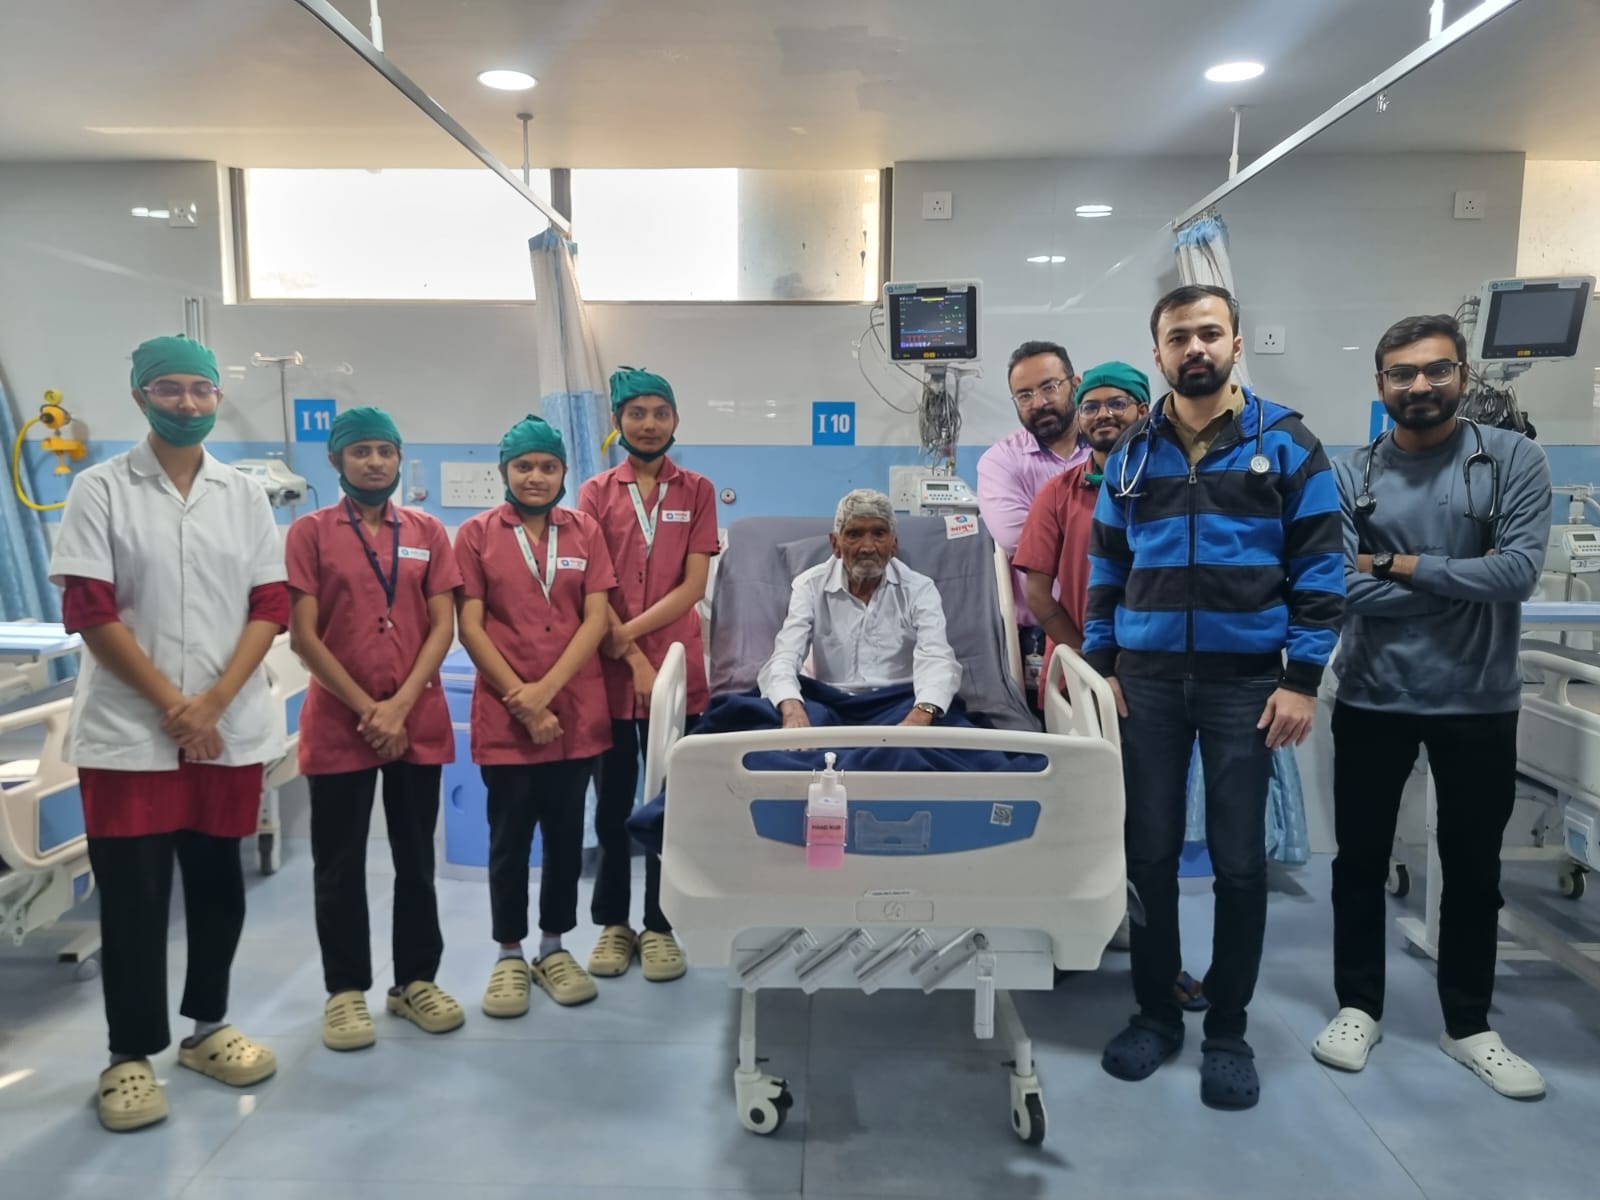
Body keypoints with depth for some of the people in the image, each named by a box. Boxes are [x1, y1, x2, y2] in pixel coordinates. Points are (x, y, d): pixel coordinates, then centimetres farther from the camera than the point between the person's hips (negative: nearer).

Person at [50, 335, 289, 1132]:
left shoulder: (245, 496, 7)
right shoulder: (100, 489, -1)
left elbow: (271, 607, 2)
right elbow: (89, 610, -7)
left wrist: (212, 702, -9)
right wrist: (171, 703, -12)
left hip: (230, 729, 3)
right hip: (127, 730, -3)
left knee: (217, 882, 12)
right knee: (132, 896, 3)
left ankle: (207, 1027, 28)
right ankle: (130, 1054, 17)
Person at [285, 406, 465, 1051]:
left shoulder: (428, 532, 7)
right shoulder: (310, 532, 0)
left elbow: (442, 627, 1)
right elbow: (304, 636, -6)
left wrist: (400, 704, -10)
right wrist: (366, 708, -11)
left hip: (419, 723, 2)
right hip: (338, 725, -2)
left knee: (415, 859, 10)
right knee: (339, 864, 6)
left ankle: (416, 980, 23)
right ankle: (346, 990, 19)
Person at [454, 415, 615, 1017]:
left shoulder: (584, 531, 5)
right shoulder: (477, 533, 1)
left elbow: (596, 619, -2)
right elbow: (470, 627, -4)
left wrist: (546, 689, -12)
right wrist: (521, 699, -11)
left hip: (576, 711, 2)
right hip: (504, 713, -1)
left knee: (565, 833, 11)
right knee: (509, 838, 7)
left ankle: (555, 947, 26)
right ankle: (509, 955, 21)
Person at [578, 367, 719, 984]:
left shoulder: (697, 490, 4)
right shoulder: (596, 492, 4)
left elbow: (693, 586, -5)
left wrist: (630, 633, -14)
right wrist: (633, 658, -12)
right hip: (610, 669, 0)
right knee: (613, 801, 10)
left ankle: (660, 926, 19)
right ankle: (613, 923, 23)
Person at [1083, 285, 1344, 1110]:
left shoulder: (1287, 443, -1)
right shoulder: (1132, 452, 7)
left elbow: (1319, 568, -3)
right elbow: (1106, 567, 10)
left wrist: (1301, 679, -8)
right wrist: (1101, 666, 3)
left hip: (1246, 680, -2)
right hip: (1148, 679, 2)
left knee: (1240, 862, 5)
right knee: (1149, 853, 8)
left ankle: (1227, 1031, 21)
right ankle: (1155, 1011, 25)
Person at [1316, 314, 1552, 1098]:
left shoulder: (1512, 460, -4)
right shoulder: (1349, 476, -2)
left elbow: (1519, 573, -17)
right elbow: (1344, 591, -13)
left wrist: (1400, 566, -13)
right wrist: (1463, 579, -13)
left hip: (1479, 702, 0)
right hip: (1373, 700, 1)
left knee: (1473, 872, 14)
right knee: (1360, 863, 12)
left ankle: (1468, 1025, 32)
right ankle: (1358, 1006, 30)